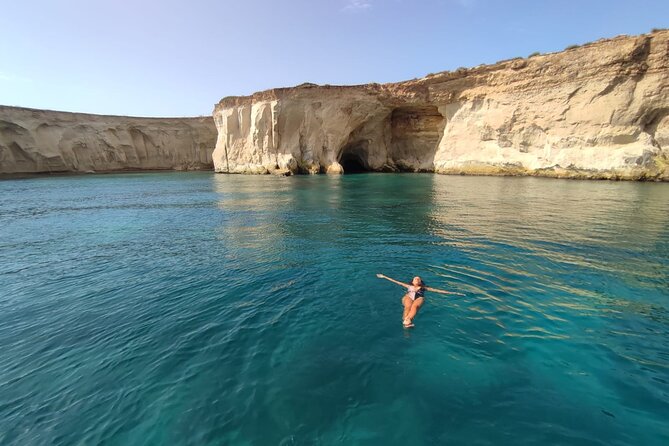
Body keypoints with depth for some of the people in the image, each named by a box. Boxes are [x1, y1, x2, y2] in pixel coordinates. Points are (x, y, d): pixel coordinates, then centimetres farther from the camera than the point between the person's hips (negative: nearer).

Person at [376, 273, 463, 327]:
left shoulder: (424, 288, 34)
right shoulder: (409, 286, 37)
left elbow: (437, 290, 27)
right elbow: (395, 281, 36)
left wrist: (453, 293, 21)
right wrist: (384, 277, 36)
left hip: (419, 298, -1)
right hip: (408, 297, 1)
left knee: (415, 305, -38)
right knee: (408, 306, -36)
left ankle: (408, 320, -60)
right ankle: (405, 322, -52)